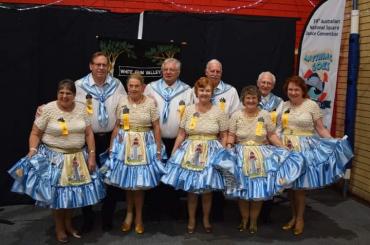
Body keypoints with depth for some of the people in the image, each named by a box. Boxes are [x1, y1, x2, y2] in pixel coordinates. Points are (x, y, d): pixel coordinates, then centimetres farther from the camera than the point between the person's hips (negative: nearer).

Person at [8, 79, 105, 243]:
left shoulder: (81, 109, 0)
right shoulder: (47, 110, -10)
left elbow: (89, 134, 2)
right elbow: (35, 134, -6)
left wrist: (92, 156, -2)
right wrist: (32, 151, -21)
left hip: (78, 158, 4)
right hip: (54, 158, -3)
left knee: (74, 192, 12)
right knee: (56, 193, 4)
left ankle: (68, 224, 33)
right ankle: (59, 228, 25)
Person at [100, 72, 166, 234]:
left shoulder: (150, 103, -4)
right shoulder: (122, 102, 2)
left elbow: (156, 127, -2)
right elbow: (117, 127, 6)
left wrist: (158, 149, -5)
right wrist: (111, 147, 4)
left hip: (144, 146, -2)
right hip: (124, 145, 2)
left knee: (139, 183, 4)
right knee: (127, 182, 9)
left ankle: (138, 217, 22)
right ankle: (130, 213, 30)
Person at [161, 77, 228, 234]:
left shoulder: (219, 112, -1)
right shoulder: (188, 110, 2)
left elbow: (223, 136, 3)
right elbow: (181, 134, 4)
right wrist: (173, 153, 1)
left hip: (211, 153, -1)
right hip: (190, 152, 1)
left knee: (207, 188, 7)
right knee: (191, 188, 7)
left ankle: (206, 219, 27)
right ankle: (191, 219, 24)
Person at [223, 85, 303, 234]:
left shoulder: (265, 115, 2)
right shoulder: (236, 115, 2)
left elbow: (272, 135, 2)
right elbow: (231, 135, 1)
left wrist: (284, 148, -7)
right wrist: (229, 146, -18)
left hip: (261, 156, 0)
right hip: (241, 156, 0)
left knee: (259, 189, 3)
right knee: (242, 188, 2)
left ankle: (254, 221, 20)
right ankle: (244, 219, 21)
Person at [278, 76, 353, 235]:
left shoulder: (312, 105, -3)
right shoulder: (284, 105, 8)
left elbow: (320, 129, -3)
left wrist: (333, 144, -13)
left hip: (304, 148, -3)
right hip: (286, 148, 4)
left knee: (300, 184, -2)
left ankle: (300, 219, 15)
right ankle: (294, 216, 24)